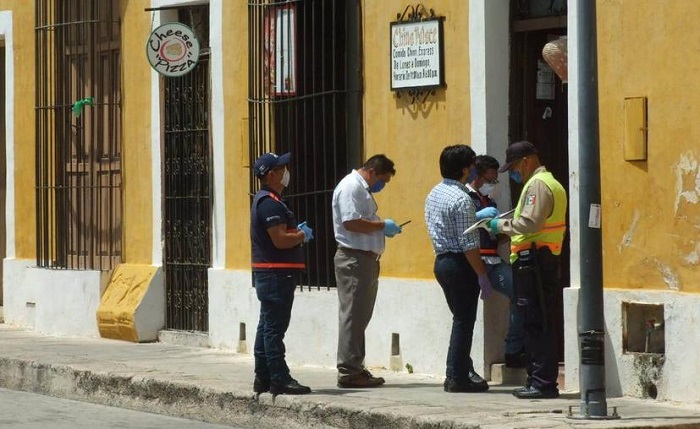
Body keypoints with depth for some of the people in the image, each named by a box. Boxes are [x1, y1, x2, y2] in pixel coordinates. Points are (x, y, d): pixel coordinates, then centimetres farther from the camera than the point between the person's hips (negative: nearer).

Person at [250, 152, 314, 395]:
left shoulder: (265, 200, 17)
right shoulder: (270, 203, -17)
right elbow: (280, 240, -24)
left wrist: (296, 231, 10)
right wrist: (303, 235, -7)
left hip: (268, 274, 11)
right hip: (276, 274, -11)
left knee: (268, 326, 14)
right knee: (274, 327, -9)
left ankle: (263, 378, 18)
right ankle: (279, 380, -8)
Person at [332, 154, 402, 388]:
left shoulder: (363, 190, 20)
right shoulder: (350, 188, -13)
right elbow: (351, 223, -23)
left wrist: (383, 228, 12)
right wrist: (382, 225, -14)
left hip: (367, 259, 11)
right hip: (353, 259, -11)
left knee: (359, 316, 13)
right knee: (352, 316, -7)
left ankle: (355, 368, 18)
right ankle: (348, 372, -5)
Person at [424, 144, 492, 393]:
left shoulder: (434, 194, 10)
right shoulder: (461, 199, -18)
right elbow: (468, 244, -20)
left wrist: (477, 219, 25)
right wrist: (482, 275, -15)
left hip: (441, 259, 9)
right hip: (460, 264, -9)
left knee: (461, 319, 17)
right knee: (464, 321, -1)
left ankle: (455, 373, 19)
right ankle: (458, 378, 1)